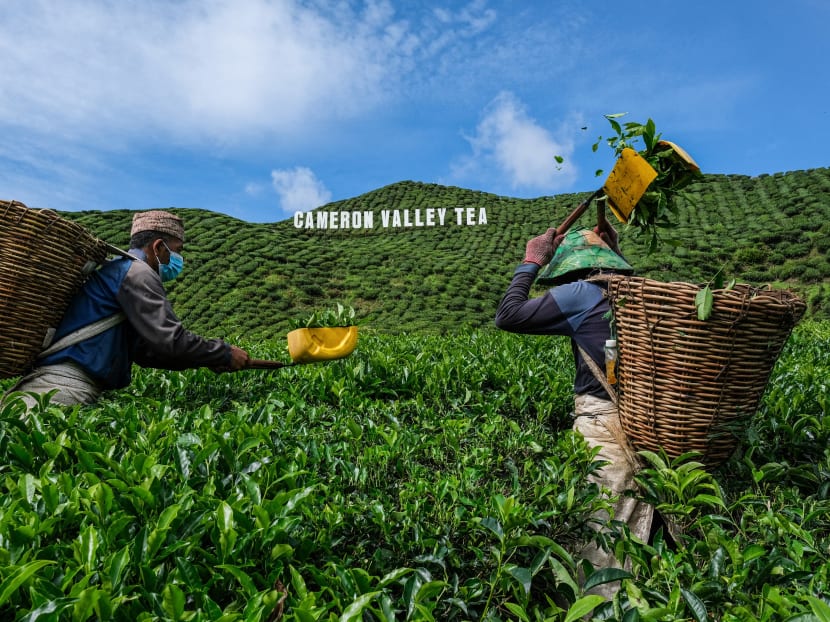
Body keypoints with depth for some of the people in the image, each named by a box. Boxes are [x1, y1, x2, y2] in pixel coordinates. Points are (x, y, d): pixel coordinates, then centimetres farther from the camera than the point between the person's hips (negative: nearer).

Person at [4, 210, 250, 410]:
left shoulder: (117, 269, 25)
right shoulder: (137, 271, -6)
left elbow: (144, 350, 23)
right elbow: (170, 341, -16)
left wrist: (209, 359, 17)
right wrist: (225, 354, -2)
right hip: (65, 383, -10)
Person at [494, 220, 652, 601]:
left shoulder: (580, 292, -5)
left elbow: (507, 317, -2)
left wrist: (531, 262, 8)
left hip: (605, 429, -8)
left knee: (595, 539, 0)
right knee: (632, 544, 13)